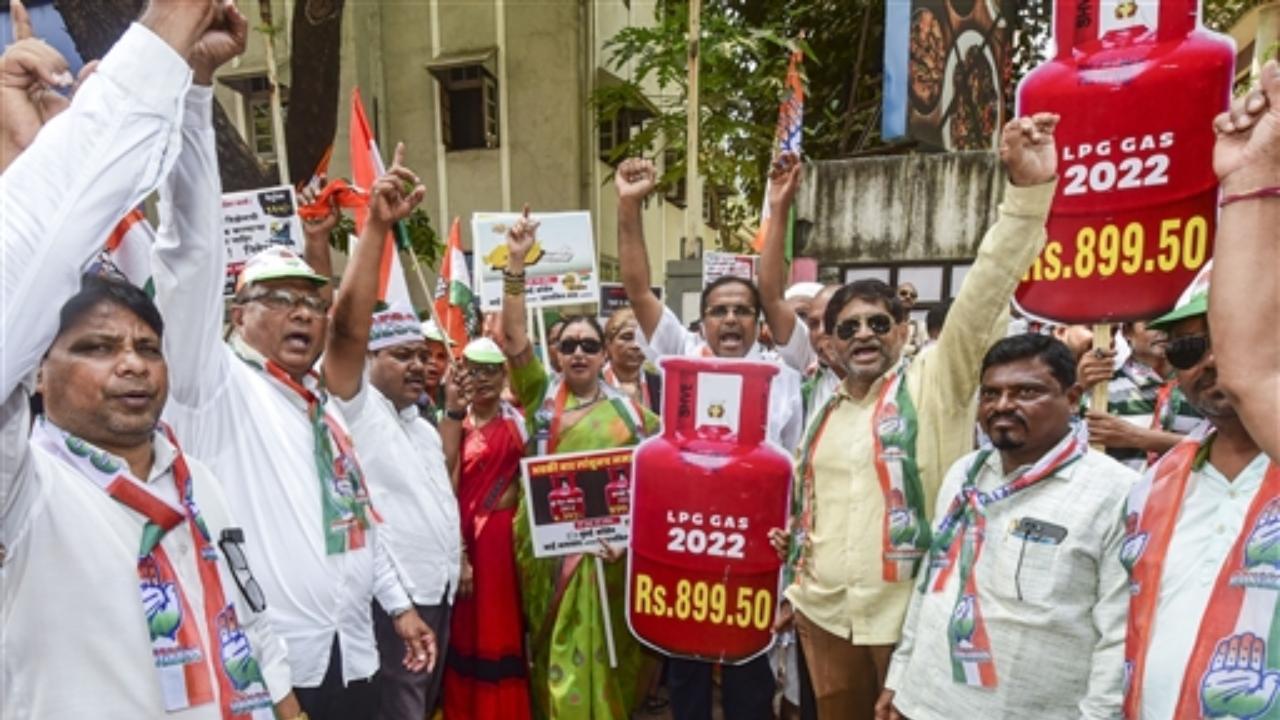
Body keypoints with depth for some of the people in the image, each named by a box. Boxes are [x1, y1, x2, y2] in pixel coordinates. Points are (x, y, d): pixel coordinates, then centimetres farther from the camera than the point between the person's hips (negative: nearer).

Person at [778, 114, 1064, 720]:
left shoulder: (934, 382, -7)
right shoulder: (825, 413, 10)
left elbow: (984, 294, -21)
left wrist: (1027, 191, -30)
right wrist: (796, 580, 12)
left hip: (913, 615, -5)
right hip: (823, 614, 5)